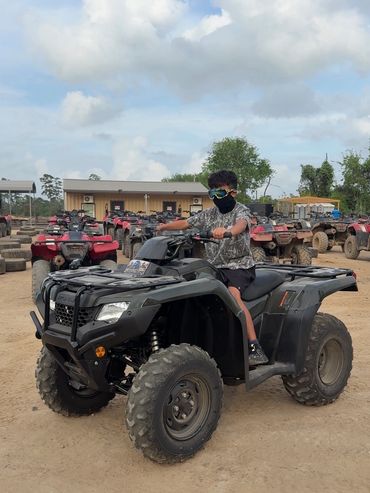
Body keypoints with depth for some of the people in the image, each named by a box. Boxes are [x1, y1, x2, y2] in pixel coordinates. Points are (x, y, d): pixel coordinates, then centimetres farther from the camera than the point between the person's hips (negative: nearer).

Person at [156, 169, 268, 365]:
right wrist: (165, 226, 3)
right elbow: (185, 223, 18)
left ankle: (255, 348, -32)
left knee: (233, 294, -32)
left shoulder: (241, 210, -3)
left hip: (240, 265, -5)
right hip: (216, 266, 6)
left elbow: (241, 225, -27)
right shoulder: (209, 214, 15)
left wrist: (227, 231, -48)